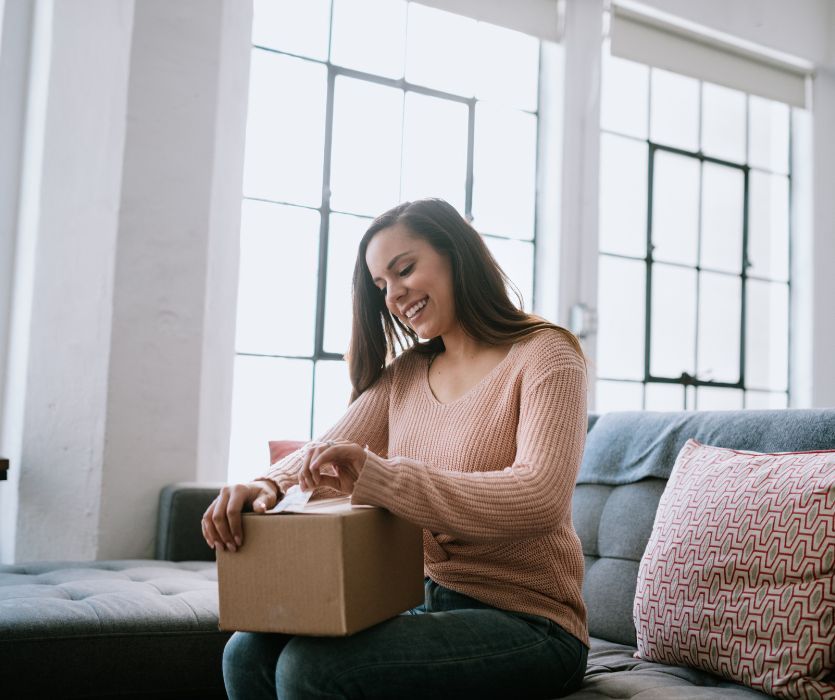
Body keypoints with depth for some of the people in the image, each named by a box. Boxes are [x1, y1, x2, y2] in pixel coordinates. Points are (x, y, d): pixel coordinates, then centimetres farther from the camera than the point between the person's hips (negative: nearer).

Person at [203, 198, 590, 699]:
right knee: (250, 652, -12)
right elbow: (326, 455, 3)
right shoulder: (404, 375, 12)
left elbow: (540, 499, -24)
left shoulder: (544, 355, -9)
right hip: (430, 605, 6)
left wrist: (378, 478, -33)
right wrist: (269, 485, -21)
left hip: (527, 623, -6)